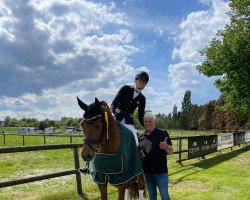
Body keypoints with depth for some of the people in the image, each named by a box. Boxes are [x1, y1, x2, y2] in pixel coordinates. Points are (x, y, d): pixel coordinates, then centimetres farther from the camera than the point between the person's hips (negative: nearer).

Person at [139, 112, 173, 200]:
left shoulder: (162, 133, -5)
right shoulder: (141, 137, 8)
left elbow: (171, 152, -6)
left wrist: (166, 147, -28)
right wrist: (140, 154, -5)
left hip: (161, 171, -5)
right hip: (147, 172, 5)